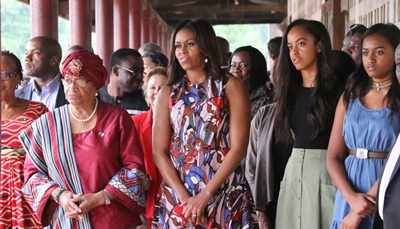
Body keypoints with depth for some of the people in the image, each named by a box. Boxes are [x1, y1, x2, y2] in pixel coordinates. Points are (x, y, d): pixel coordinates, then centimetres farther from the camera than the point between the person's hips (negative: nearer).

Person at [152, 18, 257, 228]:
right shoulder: (168, 93, 8)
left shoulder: (231, 87, 0)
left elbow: (238, 147, -8)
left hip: (225, 196, -2)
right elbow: (159, 152, 0)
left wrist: (205, 195, -15)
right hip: (177, 197, 2)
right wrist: (184, 197, -12)